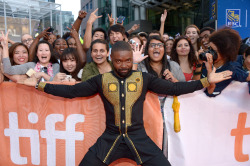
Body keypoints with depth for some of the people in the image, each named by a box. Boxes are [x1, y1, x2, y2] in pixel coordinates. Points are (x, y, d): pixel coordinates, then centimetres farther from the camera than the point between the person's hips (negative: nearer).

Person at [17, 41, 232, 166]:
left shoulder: (144, 78, 0)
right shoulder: (101, 80, 1)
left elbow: (174, 88, -1)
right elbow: (72, 91, 3)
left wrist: (206, 81, -6)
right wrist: (39, 85, 0)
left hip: (138, 138, 0)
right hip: (110, 139, 1)